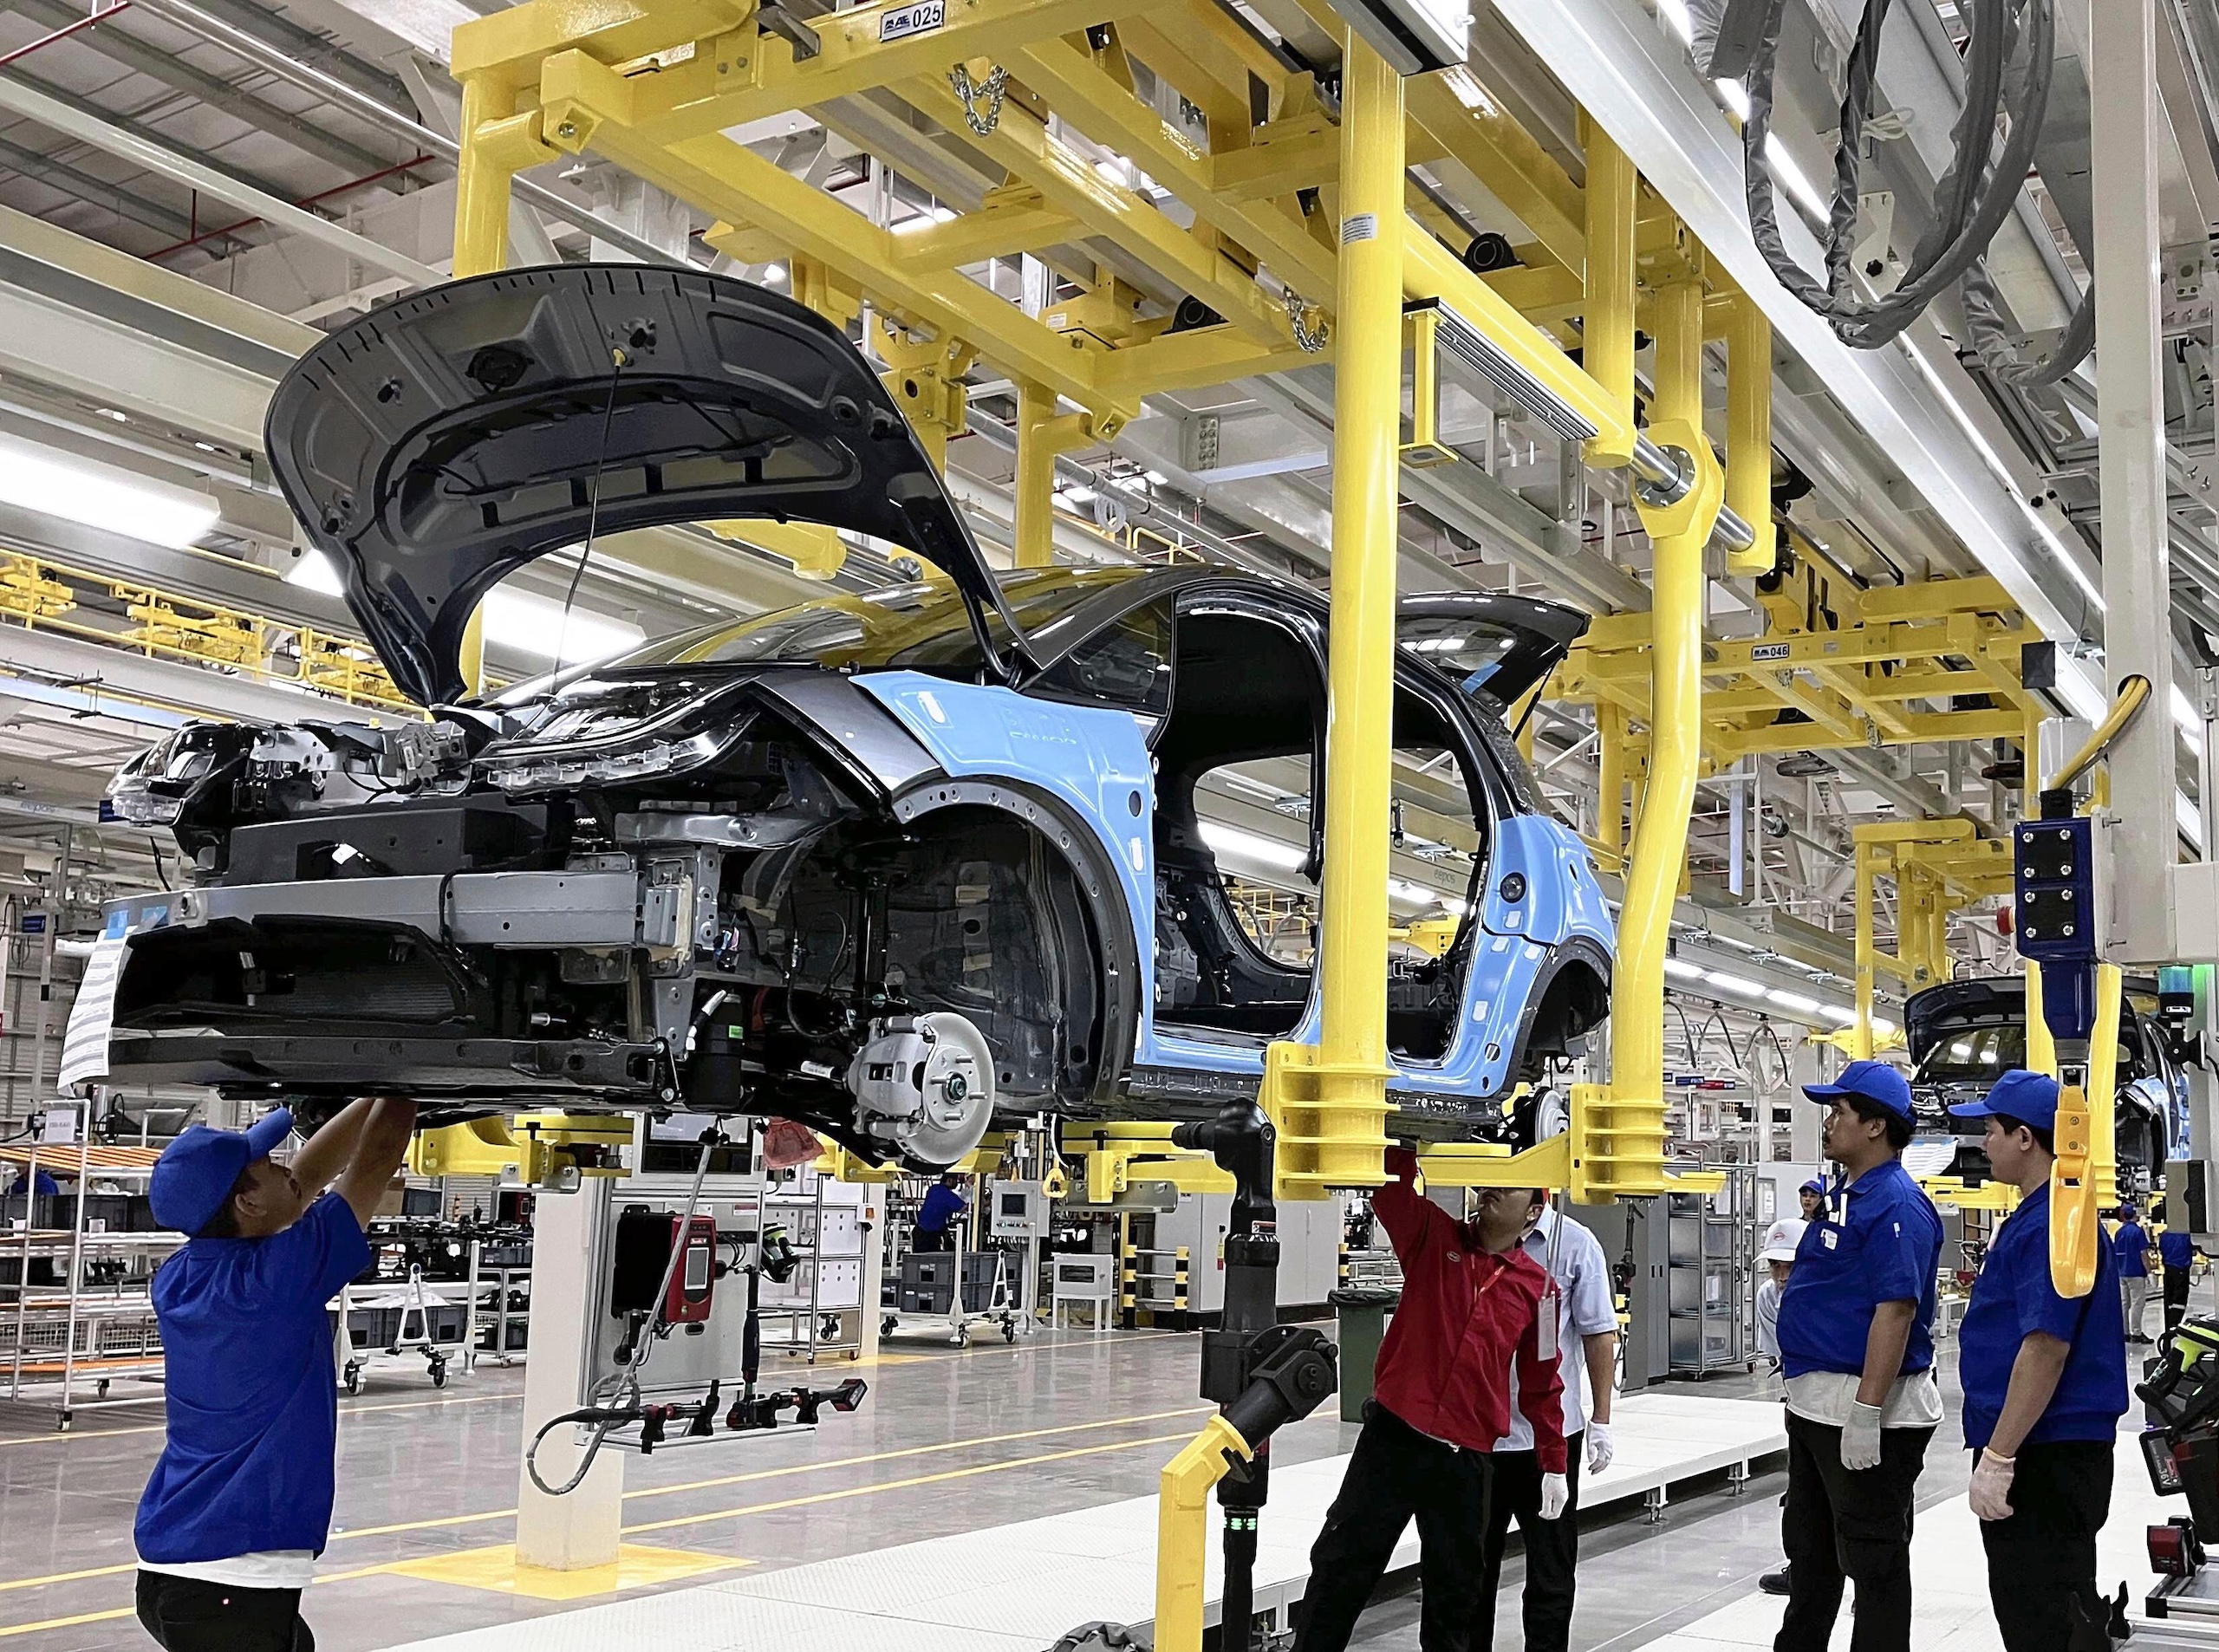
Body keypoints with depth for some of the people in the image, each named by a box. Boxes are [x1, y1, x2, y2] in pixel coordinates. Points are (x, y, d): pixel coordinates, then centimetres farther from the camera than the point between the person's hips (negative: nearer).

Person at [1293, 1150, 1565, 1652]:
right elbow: (1391, 1178, -10)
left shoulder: (1537, 1285, 6)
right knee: (1341, 1566, 2)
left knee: (1454, 1591, 11)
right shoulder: (1435, 1237, 3)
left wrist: (1554, 1464, 13)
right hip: (1392, 1439, -1)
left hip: (1465, 1459, 2)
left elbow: (1542, 1383, 12)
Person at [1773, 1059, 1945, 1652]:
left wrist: (1866, 1412, -28)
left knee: (1874, 1558, 1)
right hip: (1816, 1404, 11)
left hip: (1866, 1409, -11)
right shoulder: (1845, 1193, 13)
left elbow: (1895, 1310, -26)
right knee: (1809, 1547, 22)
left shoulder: (1895, 1204, -19)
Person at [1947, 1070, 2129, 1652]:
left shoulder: (2051, 1223, -18)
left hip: (2043, 1455, -10)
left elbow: (2045, 1348, -25)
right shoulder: (2041, 1215, 15)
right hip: (2050, 1451, 10)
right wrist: (1997, 1451, 25)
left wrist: (1998, 1458, -24)